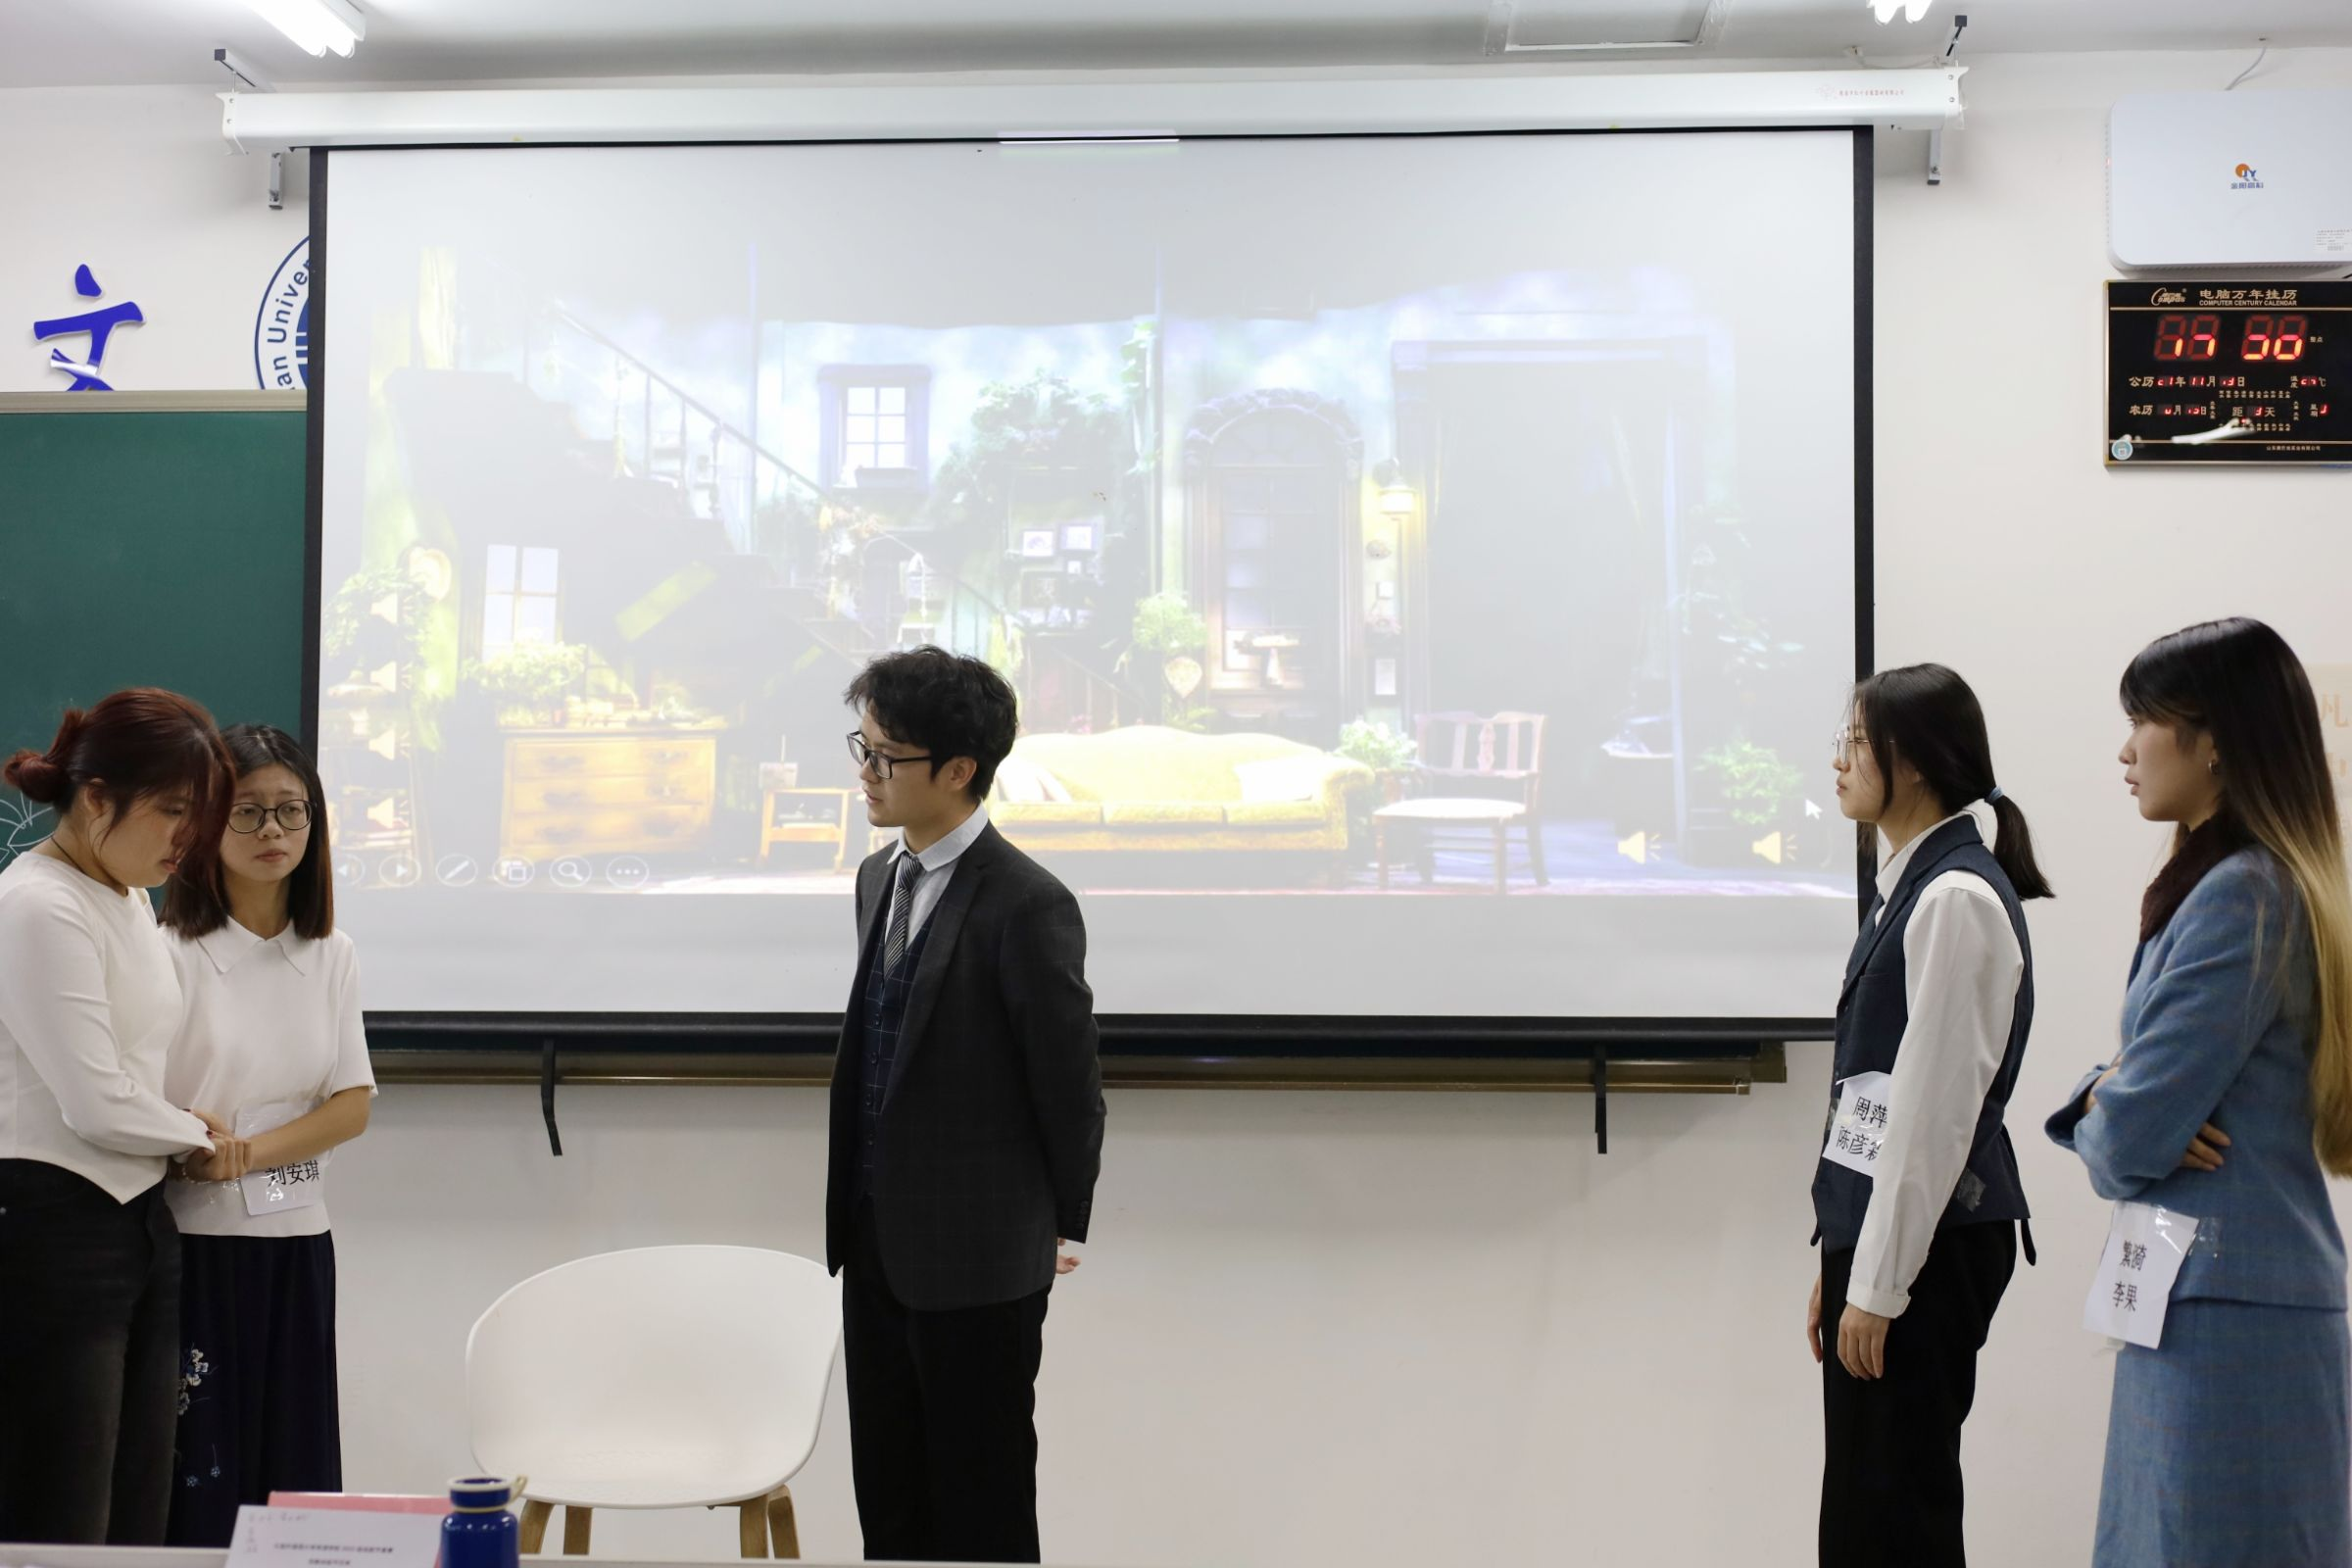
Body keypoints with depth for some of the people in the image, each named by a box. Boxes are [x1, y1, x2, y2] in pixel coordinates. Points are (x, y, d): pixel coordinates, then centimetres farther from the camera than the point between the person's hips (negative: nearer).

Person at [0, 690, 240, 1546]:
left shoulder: (132, 898, 13)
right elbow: (98, 1105, -17)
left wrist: (182, 1124, 2)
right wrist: (199, 1133, 0)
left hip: (138, 1220, 9)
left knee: (137, 1520, 9)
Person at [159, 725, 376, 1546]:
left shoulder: (330, 957, 7)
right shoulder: (171, 953, -9)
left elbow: (353, 1106, 2)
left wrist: (247, 1152, -12)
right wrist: (190, 1147, -29)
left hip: (297, 1241, 5)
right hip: (194, 1240, -5)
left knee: (295, 1477, 7)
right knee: (196, 1486, -1)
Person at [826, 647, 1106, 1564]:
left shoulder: (1027, 907, -19)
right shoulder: (879, 877, 7)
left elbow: (1071, 1088, -12)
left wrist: (1061, 1228, -1)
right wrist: (853, 1214, 16)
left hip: (978, 1257, -8)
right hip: (878, 1242, 8)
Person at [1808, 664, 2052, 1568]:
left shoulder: (1958, 899, -16)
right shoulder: (1910, 885, 12)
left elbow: (1934, 1108, -18)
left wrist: (1879, 1284, -16)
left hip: (1926, 1243, -9)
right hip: (1876, 1223, 9)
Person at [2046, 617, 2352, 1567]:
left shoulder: (2240, 894, -17)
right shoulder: (2229, 882, 15)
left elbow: (2132, 1134, -20)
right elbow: (2144, 1068, 18)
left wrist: (2105, 1139, 2)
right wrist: (2106, 1100, -4)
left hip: (2228, 1303, -10)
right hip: (2207, 1287, 10)